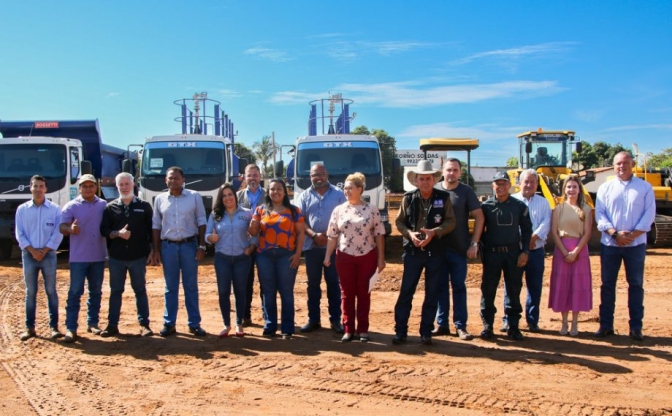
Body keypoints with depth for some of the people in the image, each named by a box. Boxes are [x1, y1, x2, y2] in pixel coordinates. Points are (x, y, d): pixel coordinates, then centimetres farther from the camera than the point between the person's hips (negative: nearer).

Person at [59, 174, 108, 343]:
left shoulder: (104, 205, 7)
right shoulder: (71, 206, -2)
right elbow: (62, 227, -10)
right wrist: (70, 229, -32)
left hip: (98, 257, 3)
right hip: (78, 257, -3)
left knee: (96, 291, 11)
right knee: (75, 292, -3)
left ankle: (92, 323, 22)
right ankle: (70, 328, 0)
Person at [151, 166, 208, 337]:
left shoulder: (194, 197, 0)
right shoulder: (160, 199, 6)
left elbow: (201, 222, 1)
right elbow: (156, 225, 8)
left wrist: (201, 246, -5)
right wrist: (156, 250, 3)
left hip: (189, 245, -1)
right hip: (168, 246, 2)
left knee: (191, 287, 5)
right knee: (170, 287, 8)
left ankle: (194, 324, 13)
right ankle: (169, 324, 16)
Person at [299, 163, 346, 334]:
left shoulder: (338, 194, 2)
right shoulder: (305, 195, 6)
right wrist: (314, 235, -14)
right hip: (312, 246, 2)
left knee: (333, 283, 5)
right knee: (313, 284, 9)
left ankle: (335, 320, 13)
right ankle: (313, 320, 18)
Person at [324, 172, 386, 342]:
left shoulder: (372, 209, -2)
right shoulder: (339, 210, 3)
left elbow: (379, 235, -1)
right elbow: (332, 236, 4)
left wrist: (381, 258, -4)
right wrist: (328, 256, -5)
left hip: (367, 257, -2)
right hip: (344, 257, 2)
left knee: (364, 293, 7)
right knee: (347, 293, 7)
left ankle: (363, 329, 16)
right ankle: (348, 329, 15)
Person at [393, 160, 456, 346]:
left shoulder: (443, 197, -1)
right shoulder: (408, 198, 1)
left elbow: (451, 221, -3)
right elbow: (399, 221, 5)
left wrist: (434, 232, -18)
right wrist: (410, 234, -14)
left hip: (435, 252, 0)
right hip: (413, 251, 0)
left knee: (432, 294, 7)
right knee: (406, 292, 1)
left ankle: (426, 332, 18)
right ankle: (400, 331, 10)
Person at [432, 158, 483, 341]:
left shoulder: (466, 192, -2)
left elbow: (479, 217, -2)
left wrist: (474, 243, -7)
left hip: (459, 248, -2)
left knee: (459, 287, 5)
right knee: (440, 287, 9)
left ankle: (460, 326, 12)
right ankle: (442, 324, 18)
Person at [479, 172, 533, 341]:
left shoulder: (519, 206, 4)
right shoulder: (486, 206, 2)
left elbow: (527, 230, 7)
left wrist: (525, 251, -1)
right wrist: (483, 250, 0)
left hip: (514, 253, 1)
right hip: (491, 253, 0)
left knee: (514, 290, 5)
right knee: (488, 290, 2)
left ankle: (513, 326, 15)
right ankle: (487, 325, 12)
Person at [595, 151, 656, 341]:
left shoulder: (645, 187, 4)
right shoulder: (605, 188, 6)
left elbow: (649, 214, -3)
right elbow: (599, 214, -1)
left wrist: (632, 234, -13)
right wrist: (615, 233, -14)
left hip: (636, 244, -1)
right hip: (610, 243, 1)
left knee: (636, 284, 5)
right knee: (607, 284, 5)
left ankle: (636, 327, 12)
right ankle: (606, 325, 13)